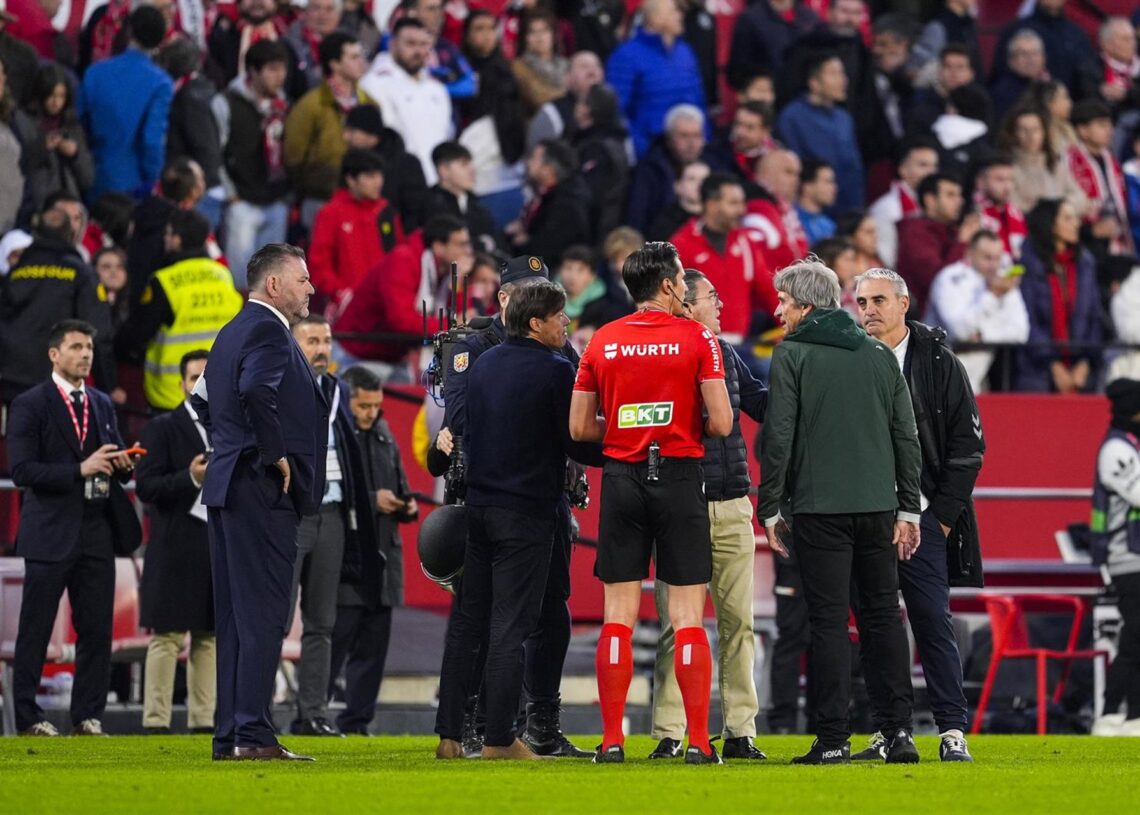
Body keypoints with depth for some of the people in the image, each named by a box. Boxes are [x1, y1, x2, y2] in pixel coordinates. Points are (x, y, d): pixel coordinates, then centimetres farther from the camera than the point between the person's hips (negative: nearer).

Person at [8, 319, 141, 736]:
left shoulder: (102, 404, 16)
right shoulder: (30, 405, -3)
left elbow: (114, 461, 23)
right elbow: (22, 470, -12)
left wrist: (122, 465, -2)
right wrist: (80, 470, -20)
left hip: (96, 530, 5)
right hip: (50, 531, -5)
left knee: (97, 628, 3)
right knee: (35, 630, -1)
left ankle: (88, 716, 9)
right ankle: (28, 717, 5)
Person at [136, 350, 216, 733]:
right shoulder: (163, 428, -1)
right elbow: (145, 486, -9)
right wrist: (190, 479, -21)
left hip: (222, 547, 5)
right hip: (176, 548, -5)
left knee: (210, 637, 6)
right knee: (167, 637, -6)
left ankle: (203, 720, 9)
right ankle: (156, 721, -6)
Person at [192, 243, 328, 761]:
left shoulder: (234, 331, 18)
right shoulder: (268, 331, -13)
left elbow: (203, 399, 27)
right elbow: (256, 391, -30)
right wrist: (275, 454, -20)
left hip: (227, 486, 10)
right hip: (262, 491, -10)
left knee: (234, 617, 10)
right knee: (263, 615, -10)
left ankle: (228, 735, 12)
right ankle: (253, 734, -12)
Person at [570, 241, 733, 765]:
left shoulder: (602, 342, 4)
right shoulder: (696, 338, -5)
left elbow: (580, 428, 5)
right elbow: (721, 423, -9)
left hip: (621, 477, 3)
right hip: (679, 476, -3)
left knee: (618, 614, 5)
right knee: (687, 617, -1)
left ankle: (612, 740, 2)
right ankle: (698, 741, -4)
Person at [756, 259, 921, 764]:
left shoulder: (792, 355, -3)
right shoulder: (879, 355, 11)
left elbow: (778, 437, -7)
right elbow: (906, 435, 10)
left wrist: (769, 509, -1)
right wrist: (908, 509, 13)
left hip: (819, 509, -4)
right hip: (877, 506, 4)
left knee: (829, 620, -2)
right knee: (883, 614, 10)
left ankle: (833, 738, -4)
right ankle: (899, 730, 3)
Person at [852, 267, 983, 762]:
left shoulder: (938, 362, 3)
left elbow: (967, 443, 2)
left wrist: (943, 513, -4)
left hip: (921, 517, -2)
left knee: (933, 623, -6)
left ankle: (952, 732, -3)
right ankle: (887, 734, 7)